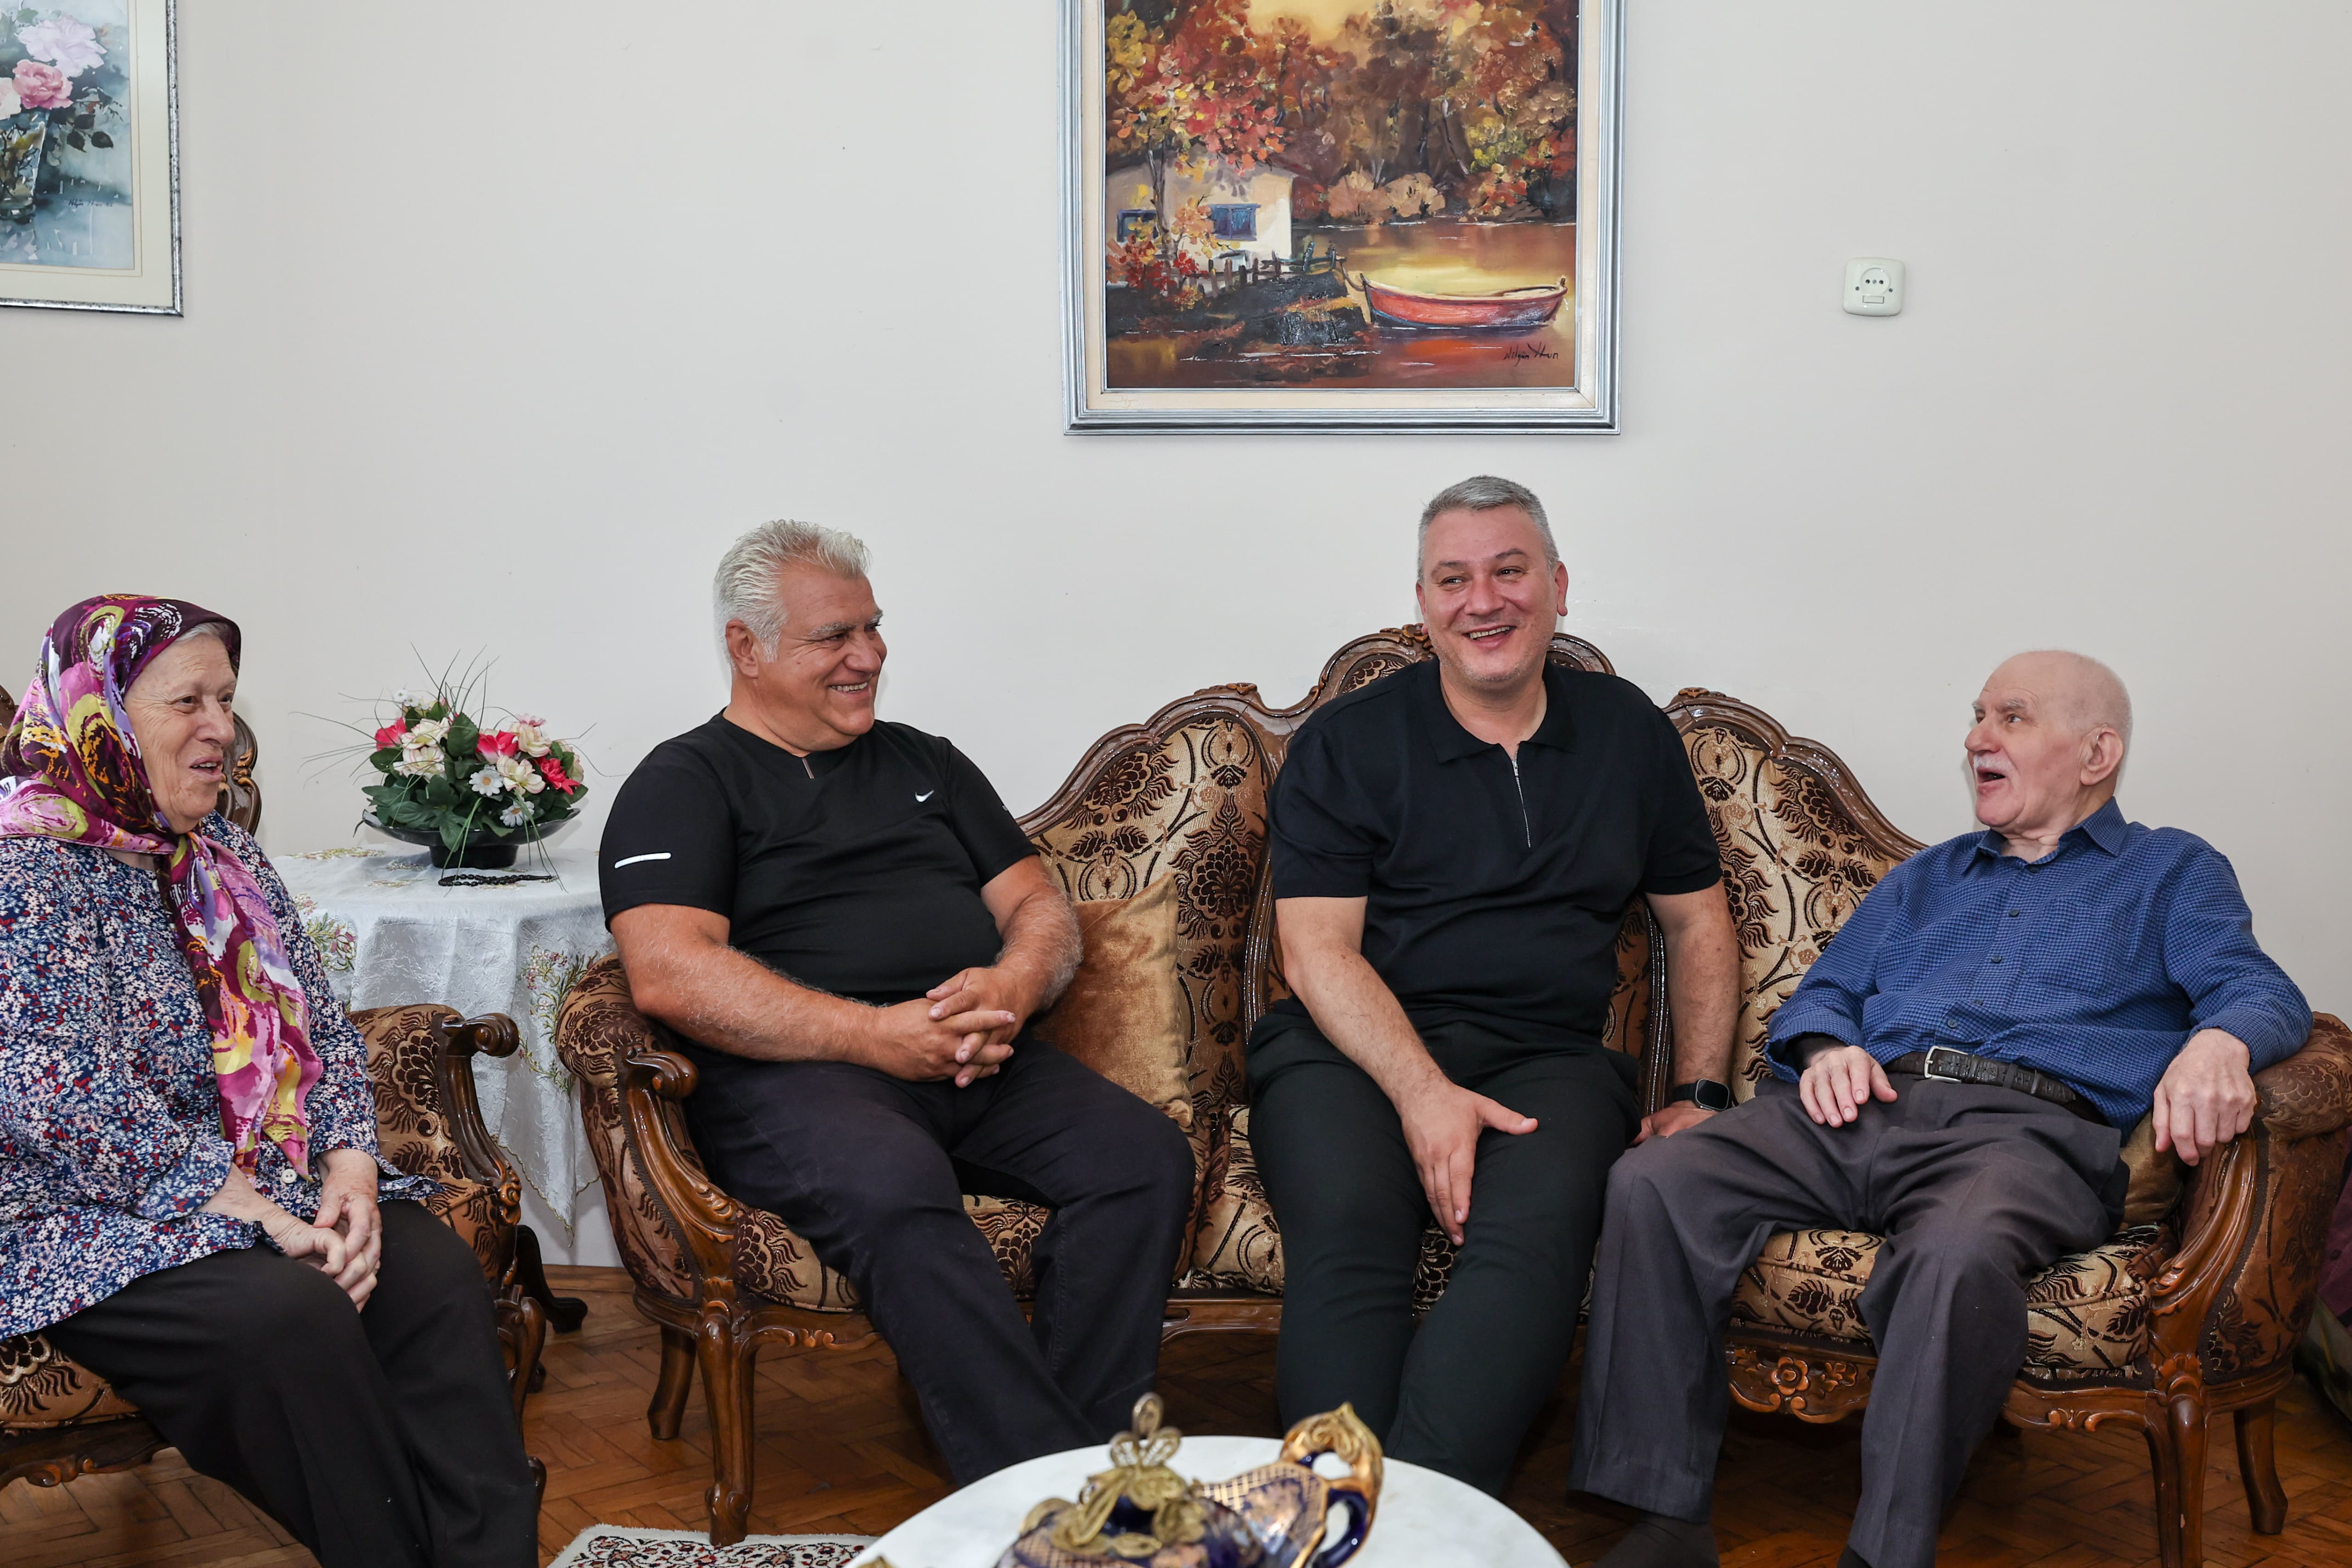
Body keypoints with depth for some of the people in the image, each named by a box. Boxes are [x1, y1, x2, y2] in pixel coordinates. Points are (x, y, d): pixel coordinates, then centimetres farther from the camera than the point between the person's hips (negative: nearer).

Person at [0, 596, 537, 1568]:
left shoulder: (227, 860, 15)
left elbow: (321, 1029, 13)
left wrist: (350, 1164, -7)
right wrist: (263, 1218, -22)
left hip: (268, 1184, 6)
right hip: (83, 1223, -6)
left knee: (434, 1269, -21)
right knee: (288, 1312, -33)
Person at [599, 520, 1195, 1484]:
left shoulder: (924, 763, 27)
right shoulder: (685, 783, 8)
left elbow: (1041, 907, 22)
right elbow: (668, 974, -8)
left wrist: (1014, 986, -5)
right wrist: (873, 1035, -16)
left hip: (979, 1067, 5)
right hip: (792, 1073, -5)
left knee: (1146, 1156, -23)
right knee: (895, 1190, -38)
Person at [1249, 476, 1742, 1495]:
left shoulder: (1628, 732, 18)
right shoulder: (1346, 742, 8)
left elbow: (1698, 920, 23)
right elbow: (1317, 947, -1)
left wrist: (1700, 1094, 9)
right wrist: (1423, 1092, -16)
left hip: (1547, 1056, 2)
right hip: (1355, 1050, -1)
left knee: (1537, 1229, -34)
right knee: (1346, 1233, -35)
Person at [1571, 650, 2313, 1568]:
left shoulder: (2170, 872, 22)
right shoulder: (1926, 879, 36)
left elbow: (2262, 992, 5)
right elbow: (1825, 991, 29)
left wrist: (2219, 1043, -21)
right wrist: (1826, 1047, 3)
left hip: (2028, 1125, -4)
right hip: (1863, 1107, 4)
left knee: (1959, 1254, -42)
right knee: (1650, 1185, -25)